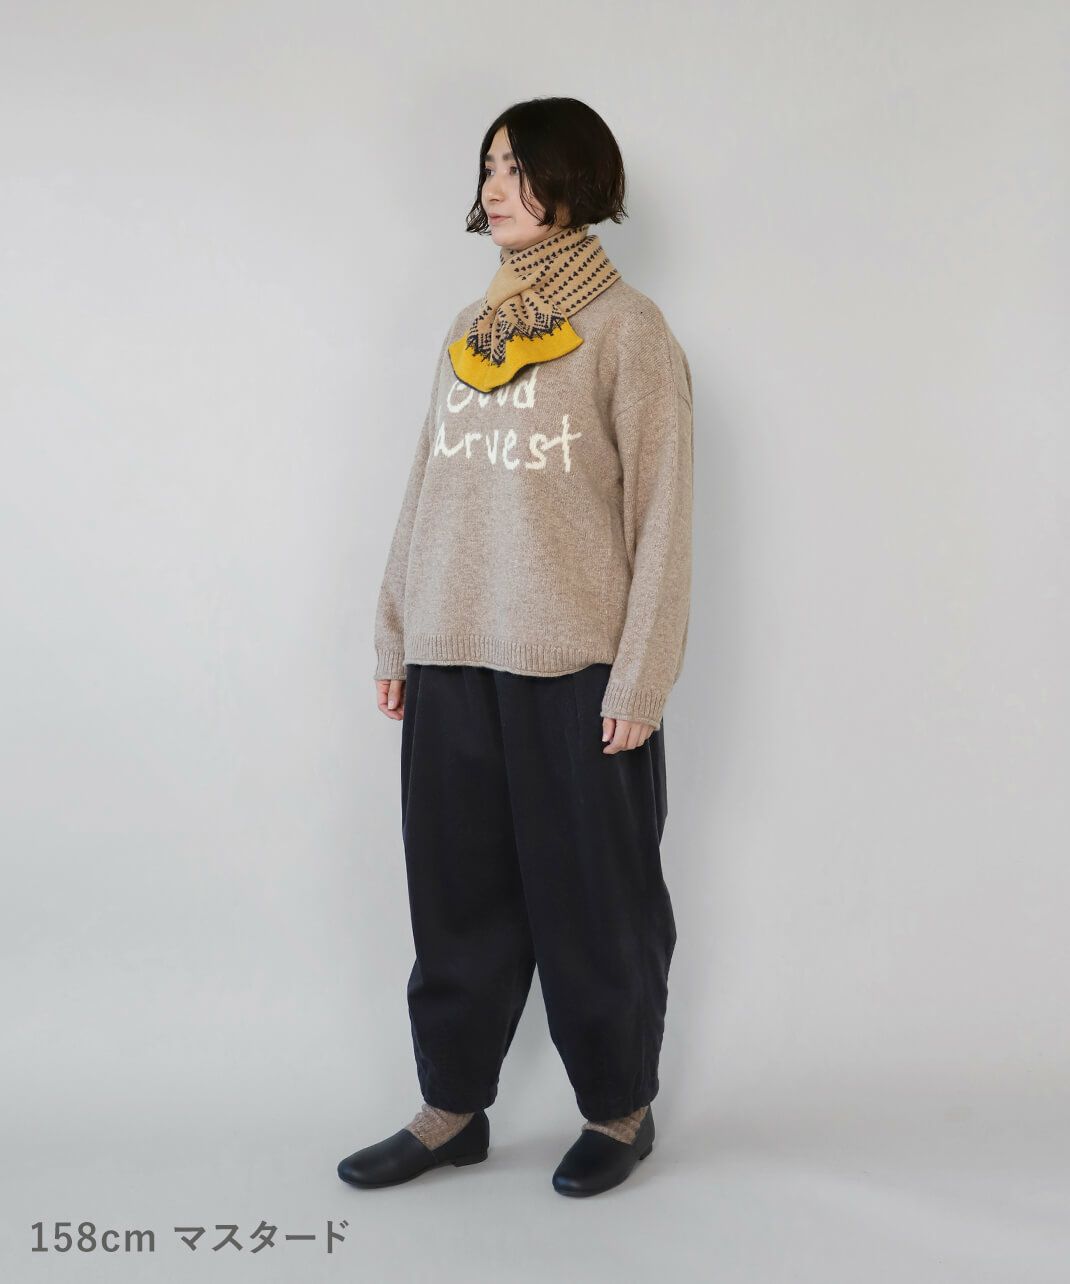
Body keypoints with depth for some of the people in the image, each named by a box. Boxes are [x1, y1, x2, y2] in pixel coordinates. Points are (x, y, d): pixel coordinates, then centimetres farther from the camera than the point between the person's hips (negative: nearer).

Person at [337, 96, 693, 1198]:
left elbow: (660, 516, -8)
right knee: (458, 897, 12)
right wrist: (396, 638, 13)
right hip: (453, 664, 6)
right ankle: (451, 1111, 26)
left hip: (575, 671, -5)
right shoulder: (469, 332, 13)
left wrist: (639, 680, -12)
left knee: (593, 900, 7)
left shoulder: (627, 330, -5)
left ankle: (619, 1109, 25)